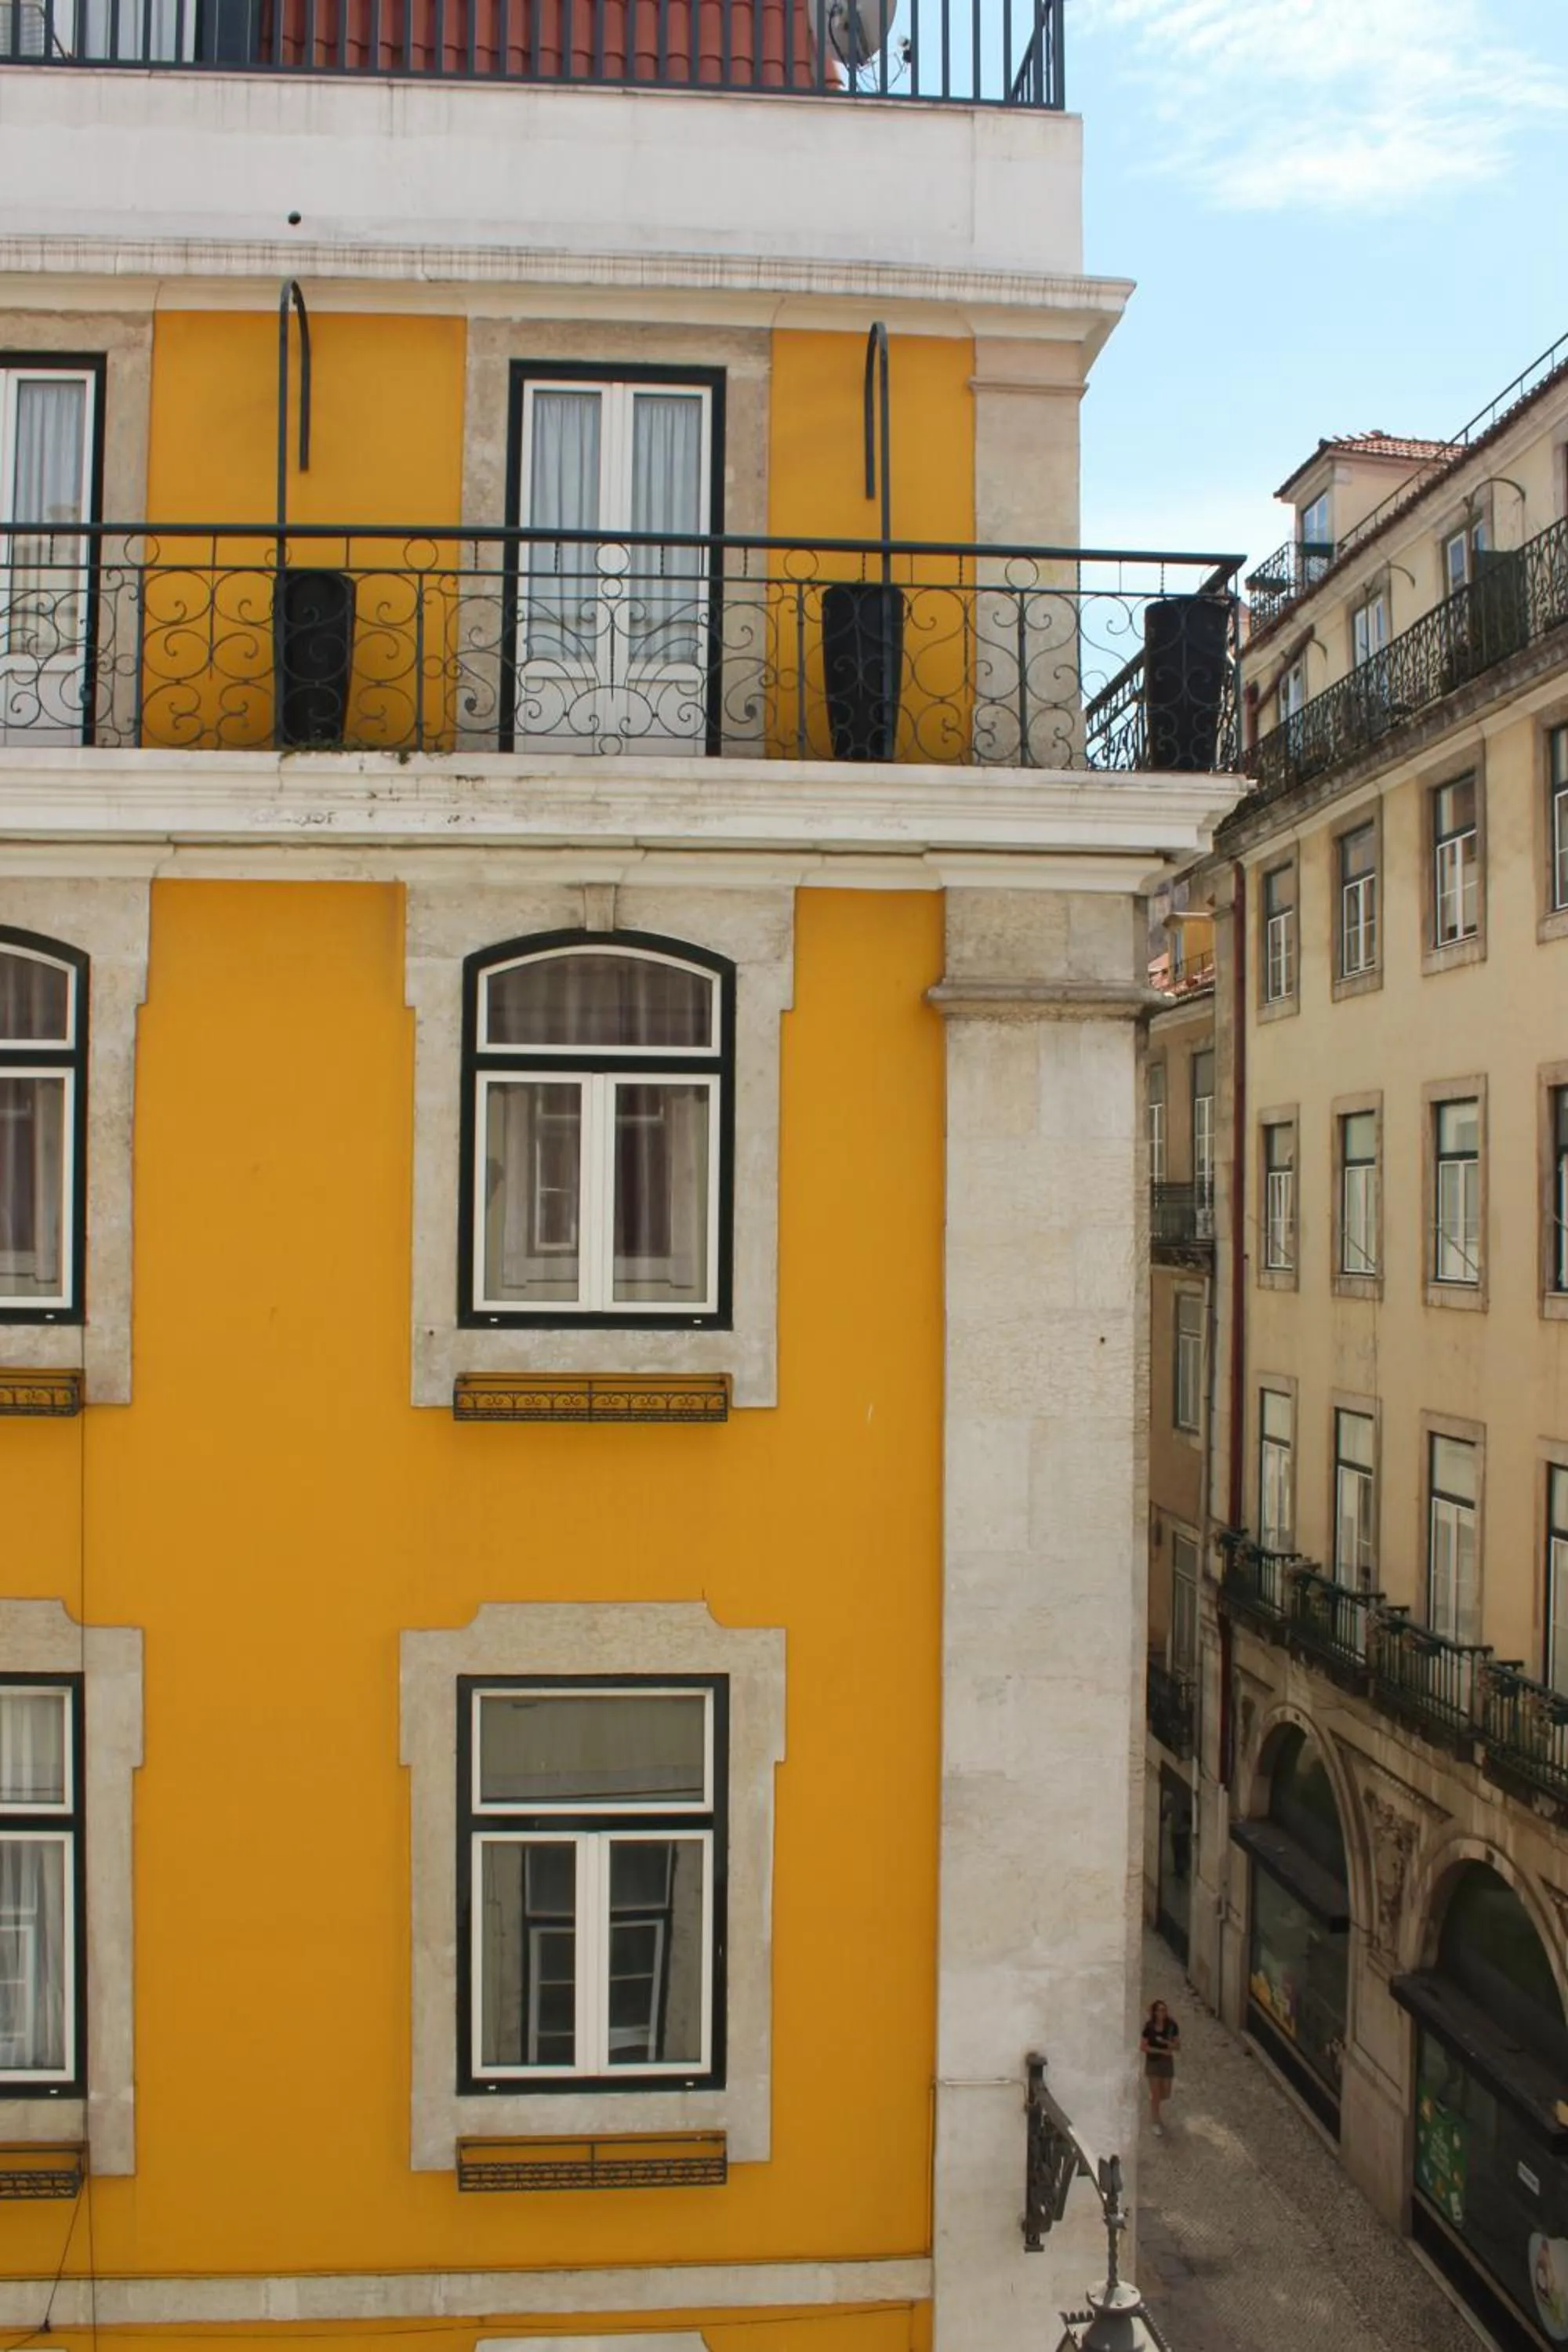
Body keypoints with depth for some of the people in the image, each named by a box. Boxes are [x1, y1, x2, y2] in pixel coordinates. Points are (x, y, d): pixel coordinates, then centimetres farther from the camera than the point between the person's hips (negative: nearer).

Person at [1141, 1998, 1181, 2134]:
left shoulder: (1172, 2026, -11)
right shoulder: (1148, 2027, -17)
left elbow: (1178, 2046, -6)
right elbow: (1142, 2047, -13)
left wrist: (1166, 2042, -27)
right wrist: (1161, 2051, -21)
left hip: (1167, 2062, 3)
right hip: (1152, 2062, -3)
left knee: (1165, 2094, 14)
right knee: (1155, 2094, 0)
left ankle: (1153, 2109, 47)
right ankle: (1156, 2122, 21)